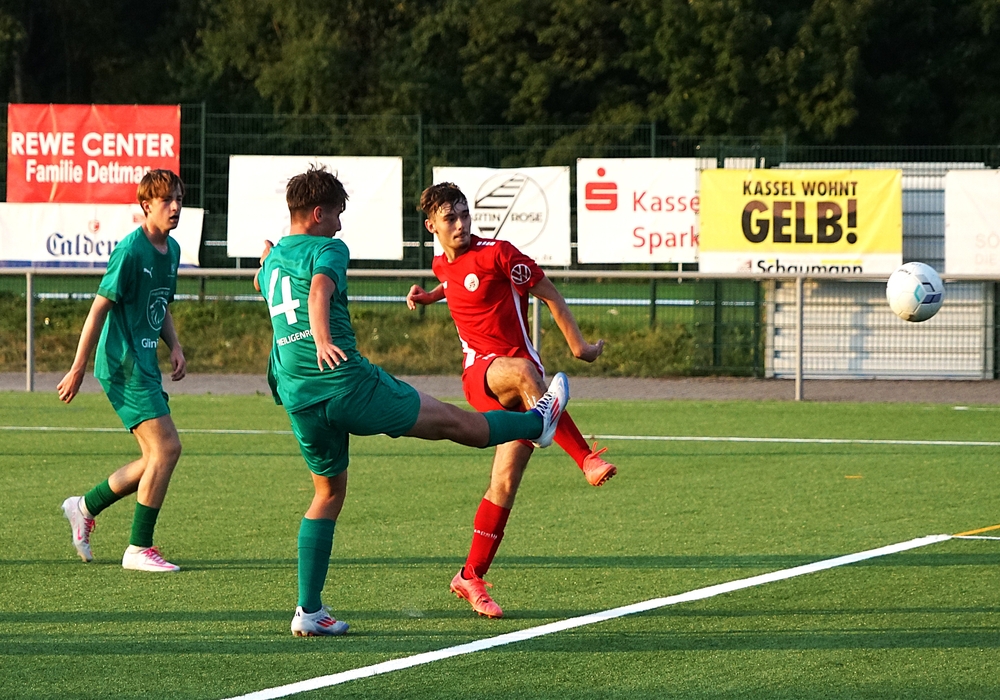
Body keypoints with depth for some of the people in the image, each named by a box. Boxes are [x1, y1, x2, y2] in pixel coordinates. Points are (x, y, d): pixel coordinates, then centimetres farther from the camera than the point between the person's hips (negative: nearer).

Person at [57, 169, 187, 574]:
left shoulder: (171, 250, 12)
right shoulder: (131, 249, -15)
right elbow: (100, 308, -14)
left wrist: (174, 346, 7)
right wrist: (78, 369, -14)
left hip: (145, 365, 9)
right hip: (123, 364, -9)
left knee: (156, 459, 10)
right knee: (166, 448, -14)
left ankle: (85, 507, 26)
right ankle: (139, 549, -7)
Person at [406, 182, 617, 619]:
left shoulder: (496, 254, -6)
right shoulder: (443, 265, 12)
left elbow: (549, 294, 1)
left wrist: (578, 345, 2)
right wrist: (429, 296, 23)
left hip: (519, 372, -2)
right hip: (480, 374, 2)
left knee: (505, 482, -8)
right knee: (521, 371, -38)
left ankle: (471, 577, 4)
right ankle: (587, 459, -45)